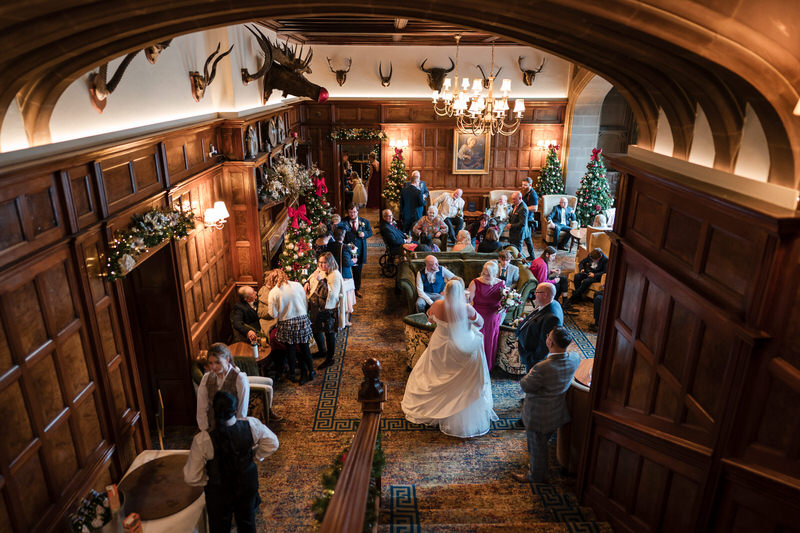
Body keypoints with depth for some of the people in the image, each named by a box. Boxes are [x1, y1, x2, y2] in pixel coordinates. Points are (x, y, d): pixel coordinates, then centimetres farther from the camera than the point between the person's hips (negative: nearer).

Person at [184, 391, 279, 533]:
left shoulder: (202, 440, -31)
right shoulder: (251, 424, -25)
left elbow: (191, 477, -19)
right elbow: (272, 443, -8)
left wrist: (206, 481, 0)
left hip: (219, 493, -2)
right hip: (248, 486, 2)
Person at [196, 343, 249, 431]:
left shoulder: (240, 379, -9)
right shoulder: (206, 378, 4)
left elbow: (242, 411, -5)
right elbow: (201, 409, 8)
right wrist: (205, 430, 3)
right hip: (211, 429, 4)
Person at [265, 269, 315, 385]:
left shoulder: (273, 292, -10)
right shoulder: (297, 285, -4)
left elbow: (273, 314, -8)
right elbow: (306, 304, 3)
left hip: (286, 323, -2)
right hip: (302, 319, 2)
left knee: (291, 349, 15)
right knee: (304, 347, 15)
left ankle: (292, 375, 29)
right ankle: (311, 372, 25)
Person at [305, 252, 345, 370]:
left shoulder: (335, 276, -23)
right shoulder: (319, 271, 2)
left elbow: (330, 295, -31)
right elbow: (311, 277, 26)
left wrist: (320, 280, -33)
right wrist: (308, 283, 3)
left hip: (328, 310, -9)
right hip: (316, 308, 9)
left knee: (329, 333, 6)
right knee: (315, 329, 23)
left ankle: (330, 359, 23)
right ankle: (322, 351, 46)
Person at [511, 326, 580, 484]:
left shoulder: (542, 368, -40)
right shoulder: (574, 359, -19)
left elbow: (525, 386, -23)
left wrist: (531, 372, -7)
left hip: (539, 417, -8)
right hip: (557, 414, 8)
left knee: (537, 448, 19)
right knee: (542, 444, 33)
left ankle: (536, 477, 43)